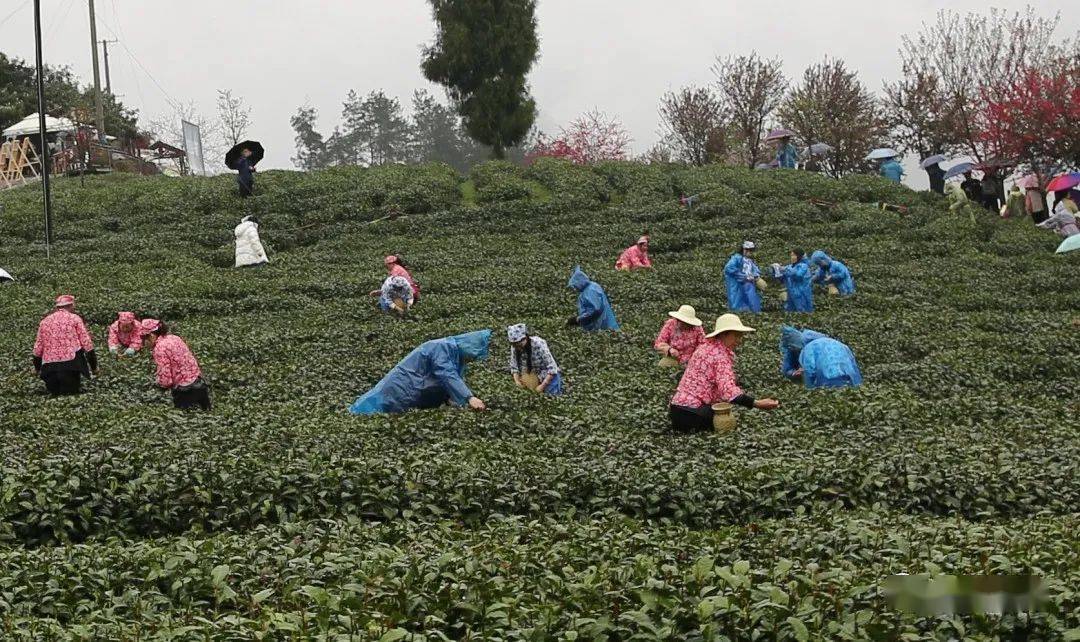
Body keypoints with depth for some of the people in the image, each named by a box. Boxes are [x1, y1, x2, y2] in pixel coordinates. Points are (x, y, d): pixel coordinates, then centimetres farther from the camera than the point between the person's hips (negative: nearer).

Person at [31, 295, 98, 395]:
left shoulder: (44, 322, 16)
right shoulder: (75, 319, 5)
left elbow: (38, 348, 19)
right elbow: (87, 343, 2)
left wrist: (37, 368, 33)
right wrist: (94, 366, 8)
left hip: (49, 366, 3)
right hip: (71, 362, -3)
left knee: (54, 394, 19)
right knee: (72, 392, 2)